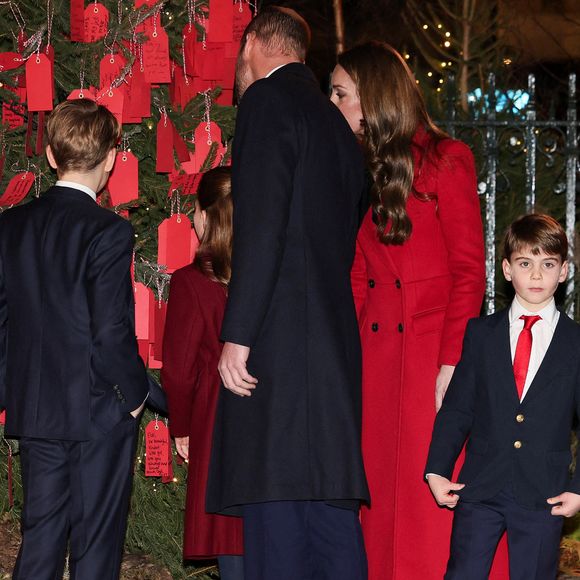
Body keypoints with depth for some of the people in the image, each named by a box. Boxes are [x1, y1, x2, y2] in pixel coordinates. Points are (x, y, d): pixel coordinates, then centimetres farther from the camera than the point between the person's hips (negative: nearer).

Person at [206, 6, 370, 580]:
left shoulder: (268, 99, -4)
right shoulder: (334, 120, 22)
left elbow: (261, 226, -14)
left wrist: (237, 335, -16)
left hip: (279, 338, -8)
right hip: (334, 340, 9)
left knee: (274, 510, -10)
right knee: (330, 496, 8)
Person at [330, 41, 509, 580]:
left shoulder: (445, 160, -3)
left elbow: (468, 271, -7)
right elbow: (356, 277, 15)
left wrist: (453, 363, -15)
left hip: (435, 349, -6)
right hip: (375, 354, 6)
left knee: (435, 493, -5)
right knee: (380, 494, 5)